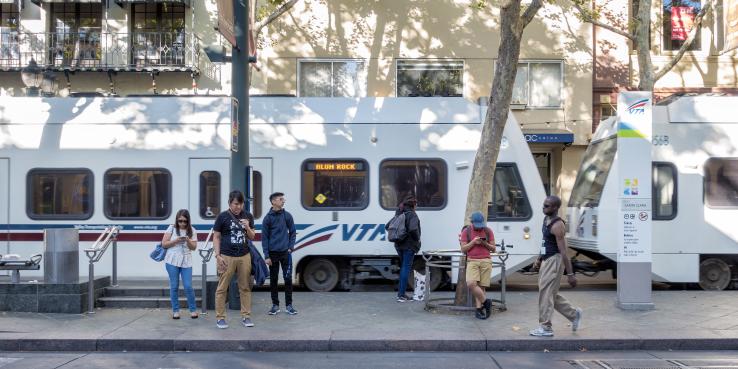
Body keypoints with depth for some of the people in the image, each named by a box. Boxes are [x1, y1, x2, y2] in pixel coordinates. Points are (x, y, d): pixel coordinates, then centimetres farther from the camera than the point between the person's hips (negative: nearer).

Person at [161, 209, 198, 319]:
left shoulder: (192, 230, 6)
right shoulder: (172, 228, 2)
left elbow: (194, 247, 4)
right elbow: (164, 244, 0)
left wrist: (188, 240, -15)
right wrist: (176, 240, -13)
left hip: (186, 262, 1)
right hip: (172, 261, -1)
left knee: (188, 286, -4)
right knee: (174, 286, 3)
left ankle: (193, 309, 10)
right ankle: (175, 310, 14)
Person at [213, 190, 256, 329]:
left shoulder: (248, 216, 8)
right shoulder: (222, 217, -2)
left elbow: (252, 237, 13)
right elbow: (216, 237, 1)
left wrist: (247, 227, -8)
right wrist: (218, 256, -7)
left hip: (244, 256, 3)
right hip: (227, 257, -3)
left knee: (245, 287, 6)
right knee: (222, 288, 0)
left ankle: (246, 316, 15)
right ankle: (220, 318, 8)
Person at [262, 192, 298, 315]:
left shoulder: (287, 215, 2)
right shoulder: (268, 218, -3)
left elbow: (292, 232, 9)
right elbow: (264, 237, -1)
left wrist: (291, 247, -3)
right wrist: (266, 255, -5)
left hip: (285, 252, 1)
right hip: (273, 253, -1)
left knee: (288, 278, 1)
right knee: (273, 279, 6)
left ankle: (289, 305, 9)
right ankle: (275, 305, 17)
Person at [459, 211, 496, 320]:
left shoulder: (488, 231, 10)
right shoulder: (466, 231, 6)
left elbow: (493, 249, 11)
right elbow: (463, 249, 3)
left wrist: (485, 244, -8)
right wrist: (473, 242, -11)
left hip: (486, 261, 1)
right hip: (472, 261, -1)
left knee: (481, 286, -4)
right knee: (471, 283, -20)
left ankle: (479, 309, 2)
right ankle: (486, 301, -5)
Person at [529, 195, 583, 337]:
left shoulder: (557, 225, -20)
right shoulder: (546, 219, 9)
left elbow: (563, 251, -23)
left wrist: (570, 274, -23)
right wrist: (539, 260, 24)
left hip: (554, 261, -10)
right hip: (546, 260, 10)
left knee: (546, 293, -4)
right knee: (551, 294, 16)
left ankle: (546, 328, 5)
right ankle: (574, 314, 30)